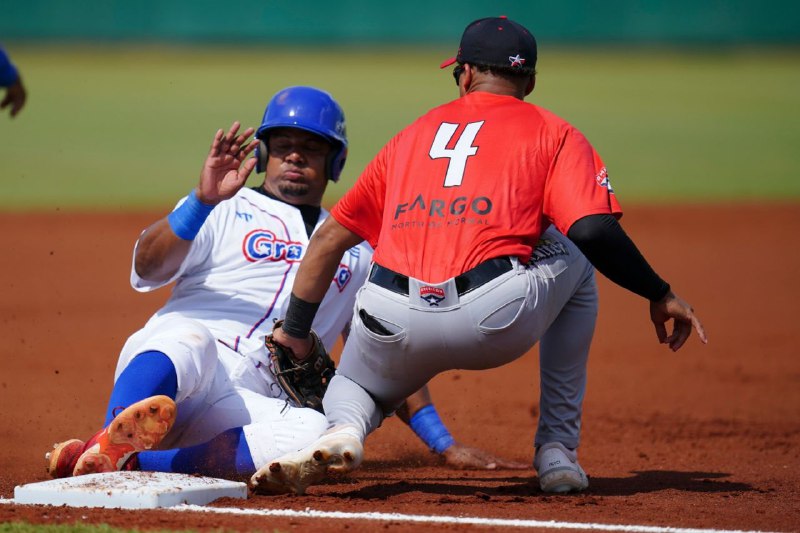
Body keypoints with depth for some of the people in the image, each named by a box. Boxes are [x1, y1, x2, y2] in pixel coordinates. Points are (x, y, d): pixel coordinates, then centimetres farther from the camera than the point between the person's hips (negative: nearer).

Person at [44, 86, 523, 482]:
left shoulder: (357, 251, 28)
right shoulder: (226, 211, 16)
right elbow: (147, 269, -2)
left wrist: (446, 446, 16)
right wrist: (205, 200, -20)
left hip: (248, 407, 2)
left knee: (315, 433, -33)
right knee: (189, 338, -38)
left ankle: (130, 464, -45)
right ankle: (113, 442, -68)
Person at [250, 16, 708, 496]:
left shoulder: (412, 135, 28)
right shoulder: (553, 133, 16)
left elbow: (329, 239, 27)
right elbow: (594, 230, -3)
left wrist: (295, 335, 33)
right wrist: (659, 295, 8)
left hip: (392, 324, 3)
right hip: (499, 322, -3)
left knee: (353, 384, 37)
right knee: (575, 259, 30)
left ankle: (342, 432, -4)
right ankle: (558, 451, 24)